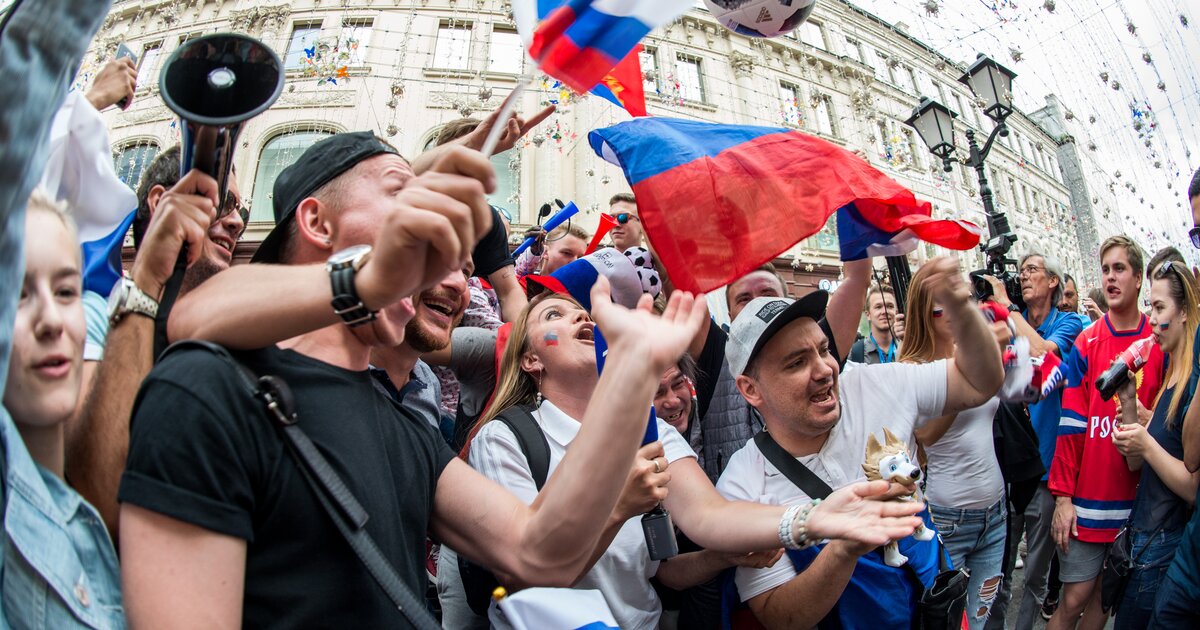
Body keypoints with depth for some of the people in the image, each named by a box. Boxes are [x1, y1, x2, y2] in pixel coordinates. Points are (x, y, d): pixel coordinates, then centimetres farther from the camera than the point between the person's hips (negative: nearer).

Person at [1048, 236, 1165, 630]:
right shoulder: (1087, 343, -3)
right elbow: (1072, 424, -5)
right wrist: (1063, 495, -8)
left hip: (1139, 501, 2)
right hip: (1088, 499, -2)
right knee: (1074, 598, 1)